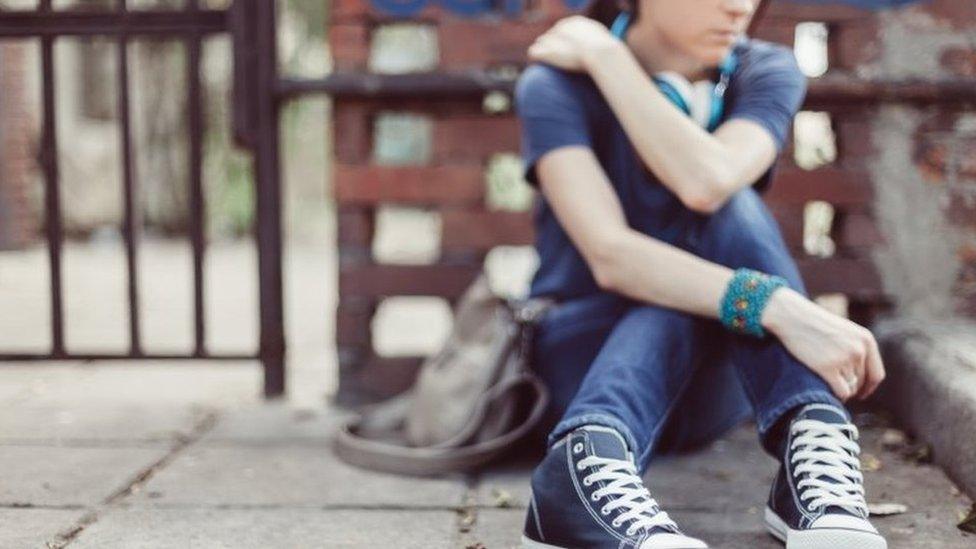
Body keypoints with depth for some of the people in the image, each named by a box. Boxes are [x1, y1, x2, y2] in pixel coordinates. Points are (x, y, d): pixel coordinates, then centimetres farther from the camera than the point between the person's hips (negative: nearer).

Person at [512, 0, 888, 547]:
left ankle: (819, 456, -42)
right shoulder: (556, 85, -15)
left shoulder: (767, 72, -6)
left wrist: (606, 55, -22)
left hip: (714, 375, 3)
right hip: (583, 354, -2)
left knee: (730, 205, -27)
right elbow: (609, 255, -31)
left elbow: (708, 182, -30)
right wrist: (777, 307, -42)